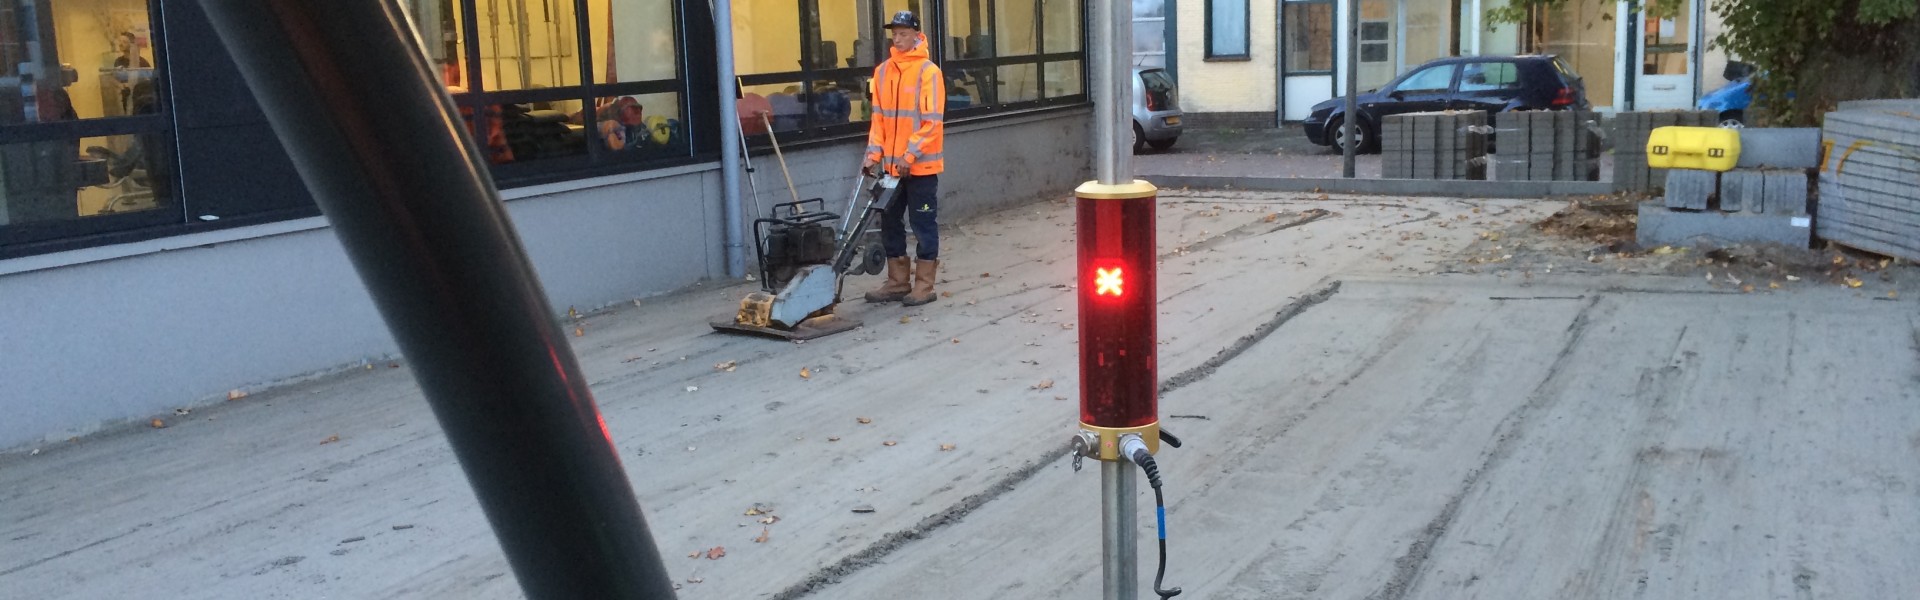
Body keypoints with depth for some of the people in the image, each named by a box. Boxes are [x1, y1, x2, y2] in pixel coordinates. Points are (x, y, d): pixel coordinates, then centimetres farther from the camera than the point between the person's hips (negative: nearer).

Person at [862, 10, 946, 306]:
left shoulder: (928, 72, -11)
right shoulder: (882, 71, 7)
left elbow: (932, 122, -14)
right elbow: (879, 117, 11)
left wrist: (909, 156, -19)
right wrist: (874, 154, 2)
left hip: (921, 165, -6)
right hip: (892, 165, 6)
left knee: (923, 224, 2)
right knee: (890, 223, 11)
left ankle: (924, 284, 10)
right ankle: (898, 282, 21)